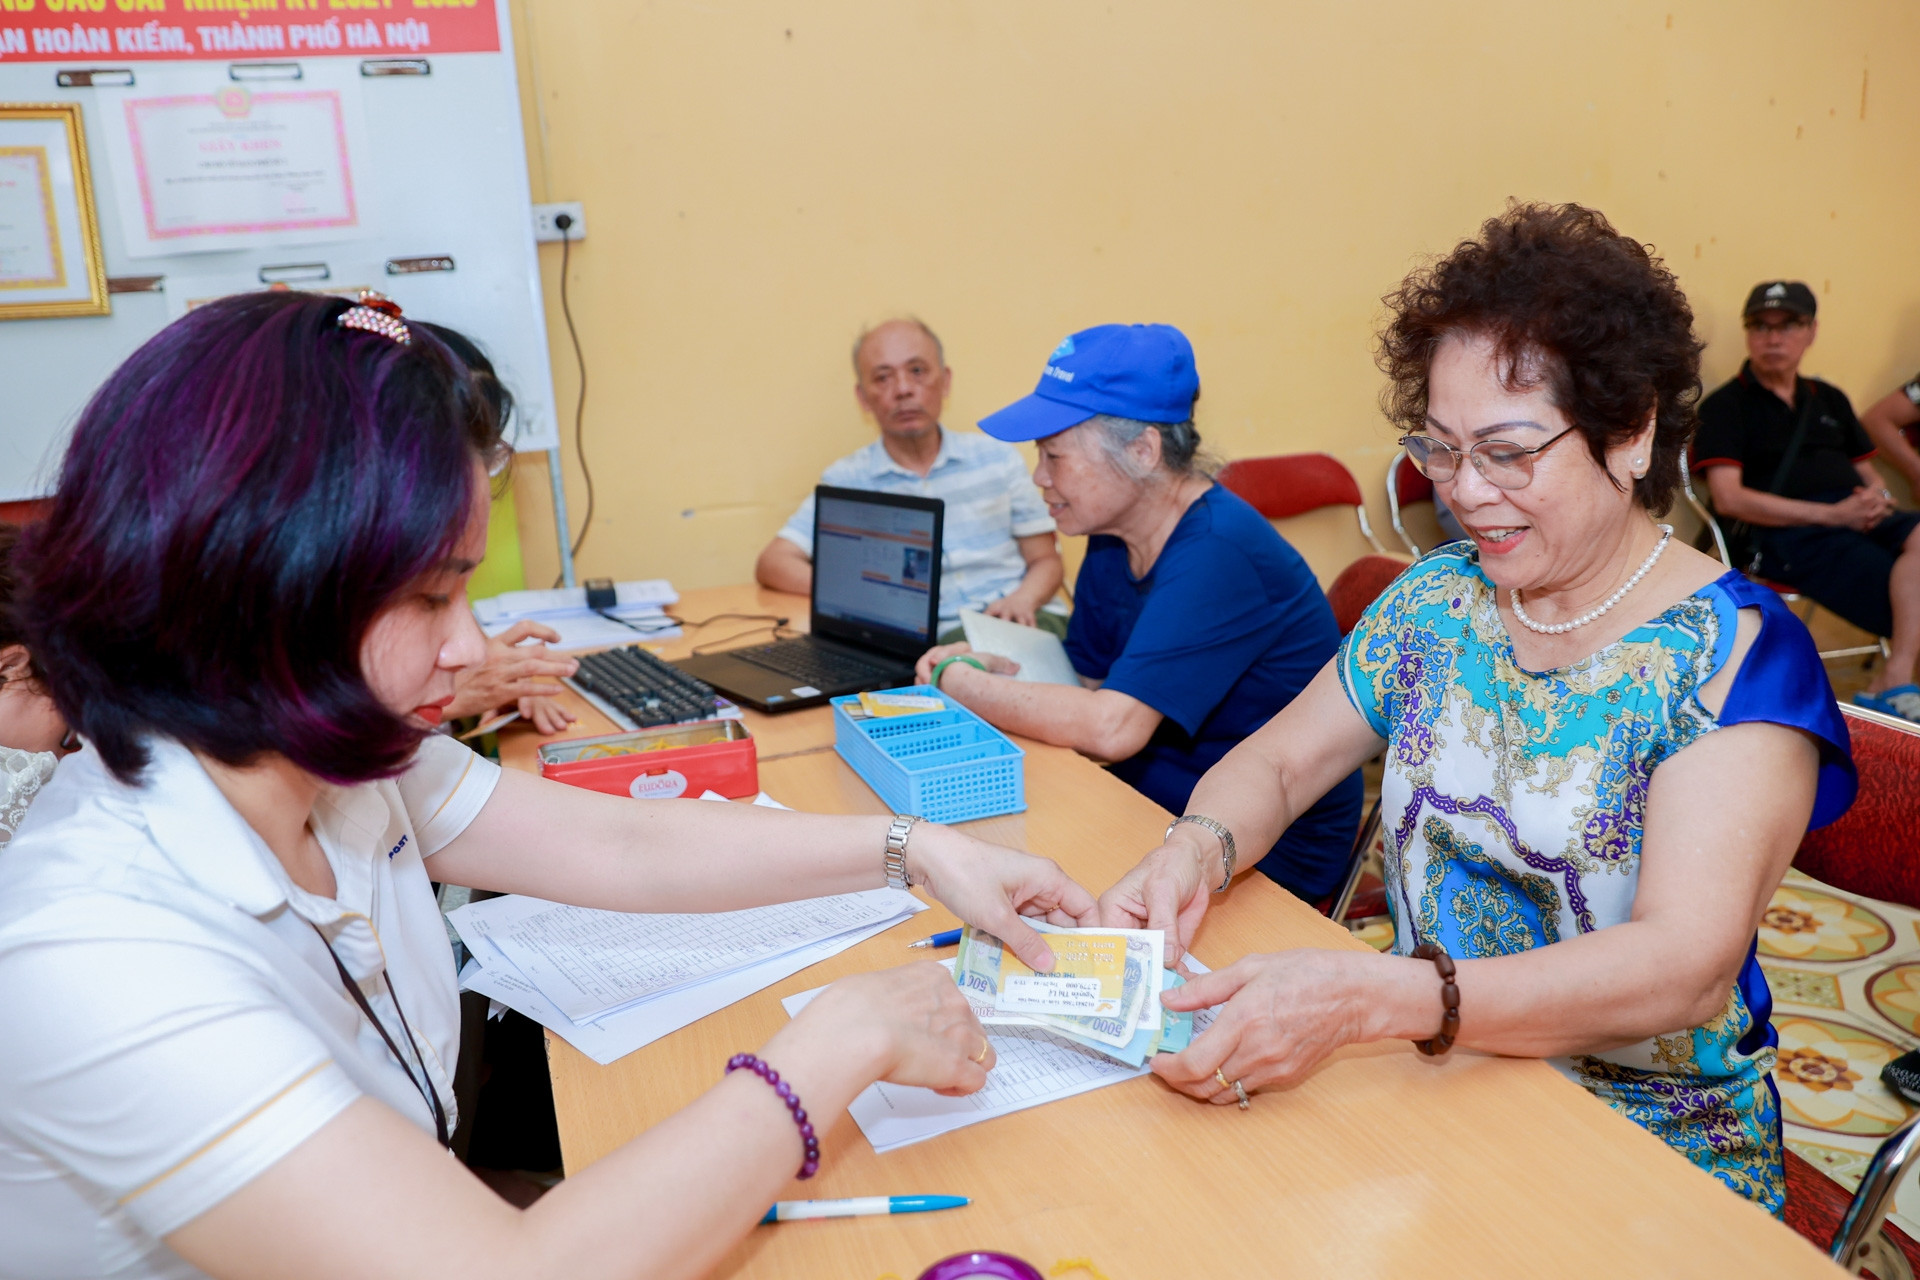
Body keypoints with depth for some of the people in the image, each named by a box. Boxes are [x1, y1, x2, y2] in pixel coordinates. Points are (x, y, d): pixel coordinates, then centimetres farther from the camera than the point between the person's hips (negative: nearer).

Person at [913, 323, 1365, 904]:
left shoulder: (1217, 552, -25)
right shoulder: (1112, 541, 4)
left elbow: (1112, 726, -32)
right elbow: (1090, 686, 10)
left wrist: (961, 683, -19)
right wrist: (994, 669, -9)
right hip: (1153, 813, 8)